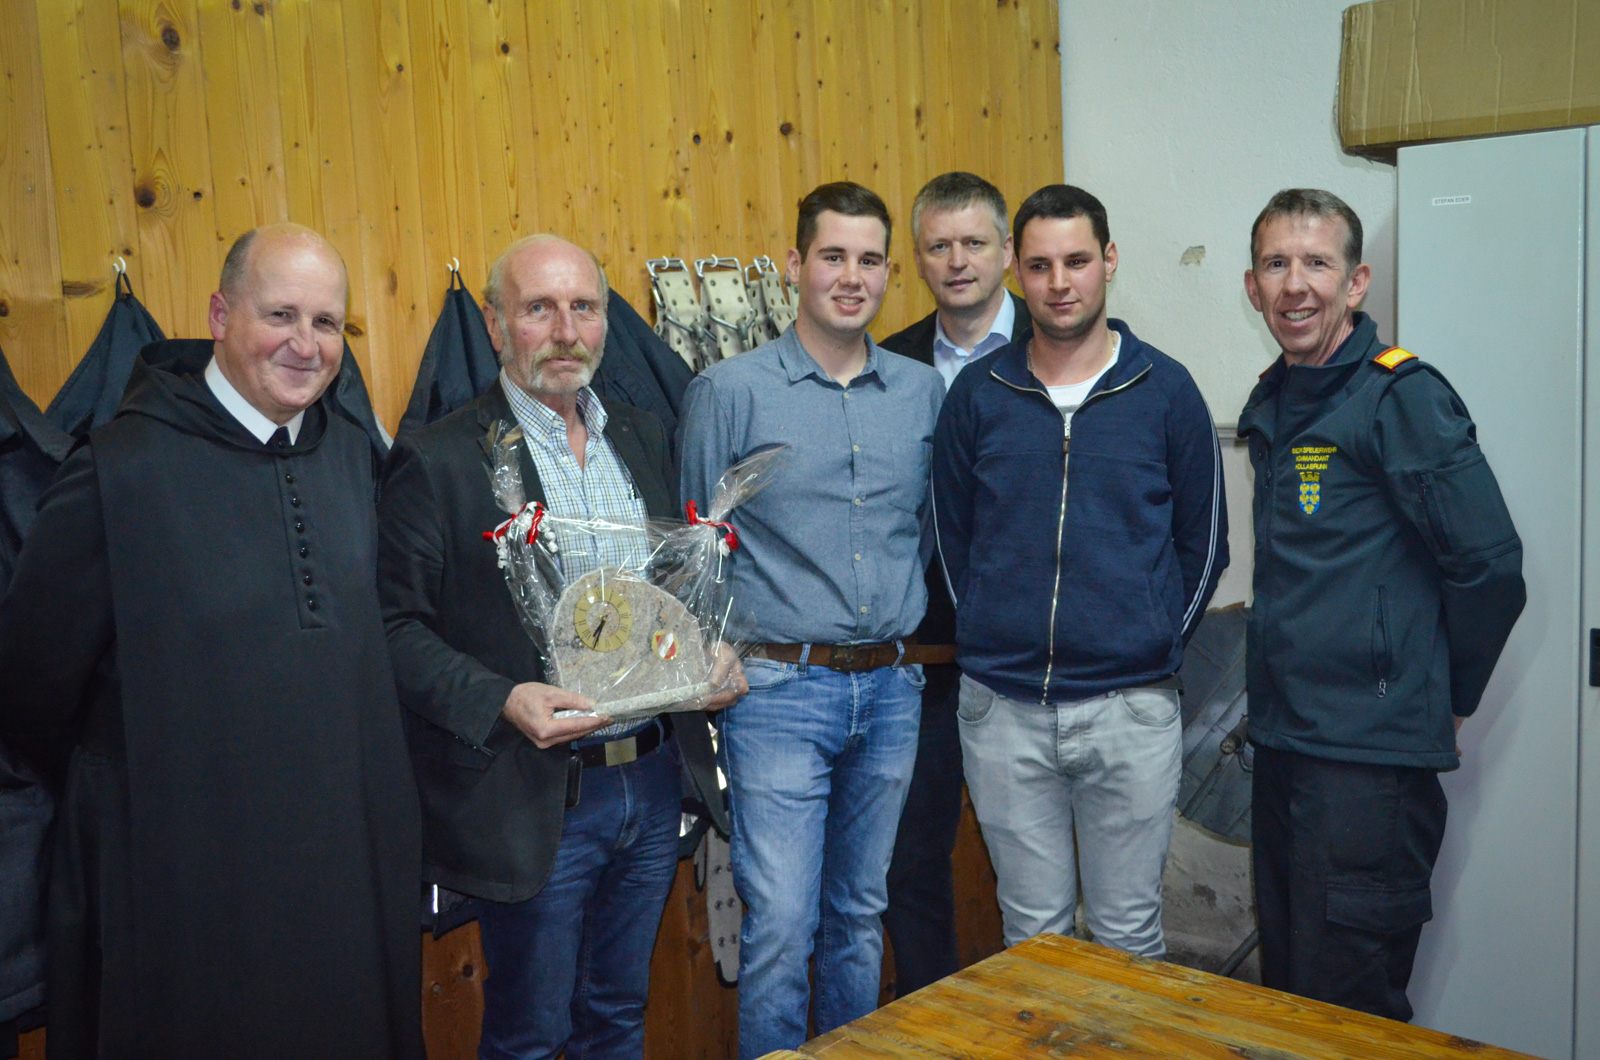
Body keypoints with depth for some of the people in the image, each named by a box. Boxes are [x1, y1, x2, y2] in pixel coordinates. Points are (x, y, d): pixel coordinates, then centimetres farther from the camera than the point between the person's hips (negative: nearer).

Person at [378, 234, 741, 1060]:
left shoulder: (644, 439, 9)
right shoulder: (436, 460, -10)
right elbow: (398, 627, -12)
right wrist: (502, 701, -25)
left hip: (653, 782, 5)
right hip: (535, 799, -5)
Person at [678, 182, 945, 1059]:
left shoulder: (924, 392, 7)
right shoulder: (730, 391, -5)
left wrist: (917, 636, 11)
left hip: (891, 690, 4)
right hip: (779, 692, -4)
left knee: (860, 917, 17)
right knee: (780, 928, -2)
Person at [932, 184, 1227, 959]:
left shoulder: (1165, 390, 0)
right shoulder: (978, 394, 2)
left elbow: (1203, 541, 6)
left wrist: (1155, 645, 4)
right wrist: (992, 641, 7)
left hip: (1131, 709, -1)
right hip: (1002, 711, 1)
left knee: (1128, 930, 11)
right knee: (1031, 929, 14)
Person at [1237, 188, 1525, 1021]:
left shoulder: (1400, 396, -13)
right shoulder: (1271, 404, 11)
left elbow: (1488, 563, -14)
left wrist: (1445, 701, -3)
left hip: (1371, 760, -8)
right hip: (1282, 739, 8)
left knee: (1349, 1008, 2)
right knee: (1284, 991, 19)